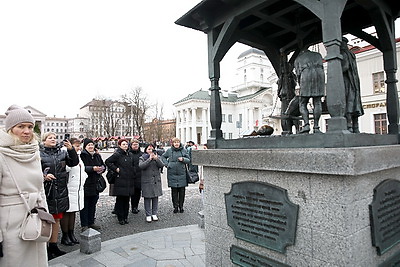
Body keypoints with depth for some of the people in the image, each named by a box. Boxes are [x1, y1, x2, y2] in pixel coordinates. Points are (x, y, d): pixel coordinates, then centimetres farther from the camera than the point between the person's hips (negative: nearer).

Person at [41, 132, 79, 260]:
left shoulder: (62, 153, 8)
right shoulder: (39, 154, -3)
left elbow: (74, 162, -3)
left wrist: (71, 149, -15)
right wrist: (44, 176, -20)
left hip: (60, 191, 4)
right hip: (46, 191, -4)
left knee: (57, 219, 14)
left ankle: (53, 246, 28)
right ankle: (45, 248, 17)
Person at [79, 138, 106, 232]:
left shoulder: (97, 156, 12)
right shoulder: (82, 155, -10)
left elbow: (103, 165, 19)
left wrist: (102, 169, -3)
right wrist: (93, 168, -25)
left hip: (95, 184, 7)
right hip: (85, 184, -7)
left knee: (93, 205, 16)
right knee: (85, 205, 2)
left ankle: (91, 222, 28)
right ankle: (84, 225, 13)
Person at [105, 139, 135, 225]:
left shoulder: (130, 155, 13)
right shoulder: (117, 154, -8)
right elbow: (107, 161, -11)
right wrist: (116, 169, -12)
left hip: (129, 181, 6)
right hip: (120, 181, -6)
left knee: (127, 200, 11)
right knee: (120, 200, 0)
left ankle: (125, 217, 21)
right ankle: (120, 218, 12)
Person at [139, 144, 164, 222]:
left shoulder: (157, 157, 11)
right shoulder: (142, 158, 3)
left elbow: (161, 165, -4)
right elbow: (141, 166, -16)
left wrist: (156, 158, -18)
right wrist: (150, 159, -20)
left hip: (156, 180, 3)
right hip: (146, 181, -3)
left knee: (155, 197, 7)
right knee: (147, 198, 0)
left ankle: (154, 214, 19)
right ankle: (148, 215, 11)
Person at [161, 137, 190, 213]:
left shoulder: (183, 150, 3)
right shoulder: (169, 150, 3)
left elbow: (188, 160, 7)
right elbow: (163, 157, 16)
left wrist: (183, 159, -13)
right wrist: (166, 164, 1)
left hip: (182, 173, 1)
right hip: (172, 174, 0)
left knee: (182, 191, 5)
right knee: (174, 191, 4)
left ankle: (181, 206, 20)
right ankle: (175, 206, 17)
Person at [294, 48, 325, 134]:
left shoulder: (297, 59, 28)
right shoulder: (318, 55, 33)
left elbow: (298, 74, 18)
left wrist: (301, 87, 22)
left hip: (305, 76, -2)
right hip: (319, 74, 2)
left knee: (303, 104, 2)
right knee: (317, 103, 1)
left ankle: (306, 124, -16)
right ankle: (316, 127, -5)